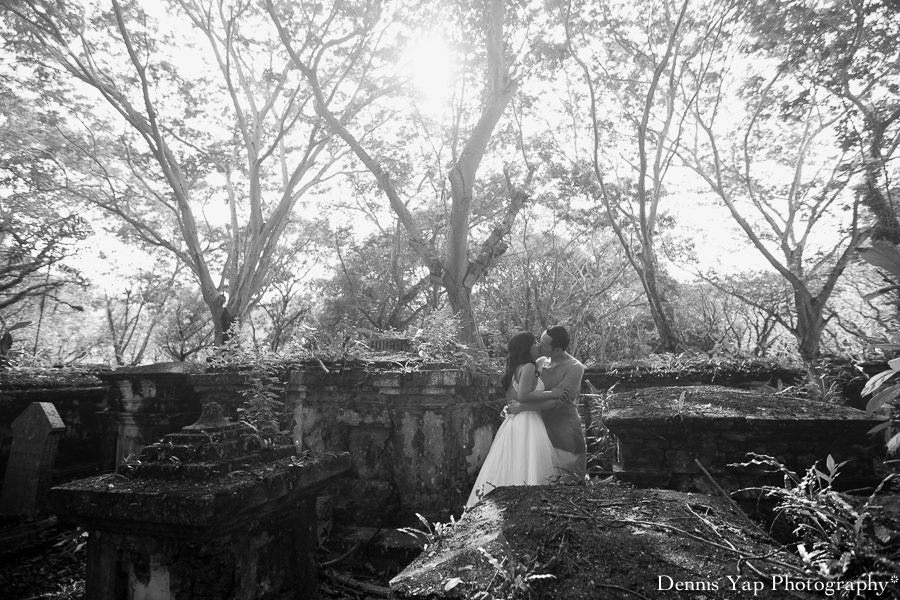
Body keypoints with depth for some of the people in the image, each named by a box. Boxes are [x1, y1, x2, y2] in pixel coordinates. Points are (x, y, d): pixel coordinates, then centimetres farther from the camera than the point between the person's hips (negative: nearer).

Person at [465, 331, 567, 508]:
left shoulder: (516, 369, 16)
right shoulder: (528, 367, -10)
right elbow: (522, 396, -23)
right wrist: (551, 394, -16)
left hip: (513, 421, 9)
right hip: (527, 422, -9)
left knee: (510, 468, 8)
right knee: (528, 472, -7)